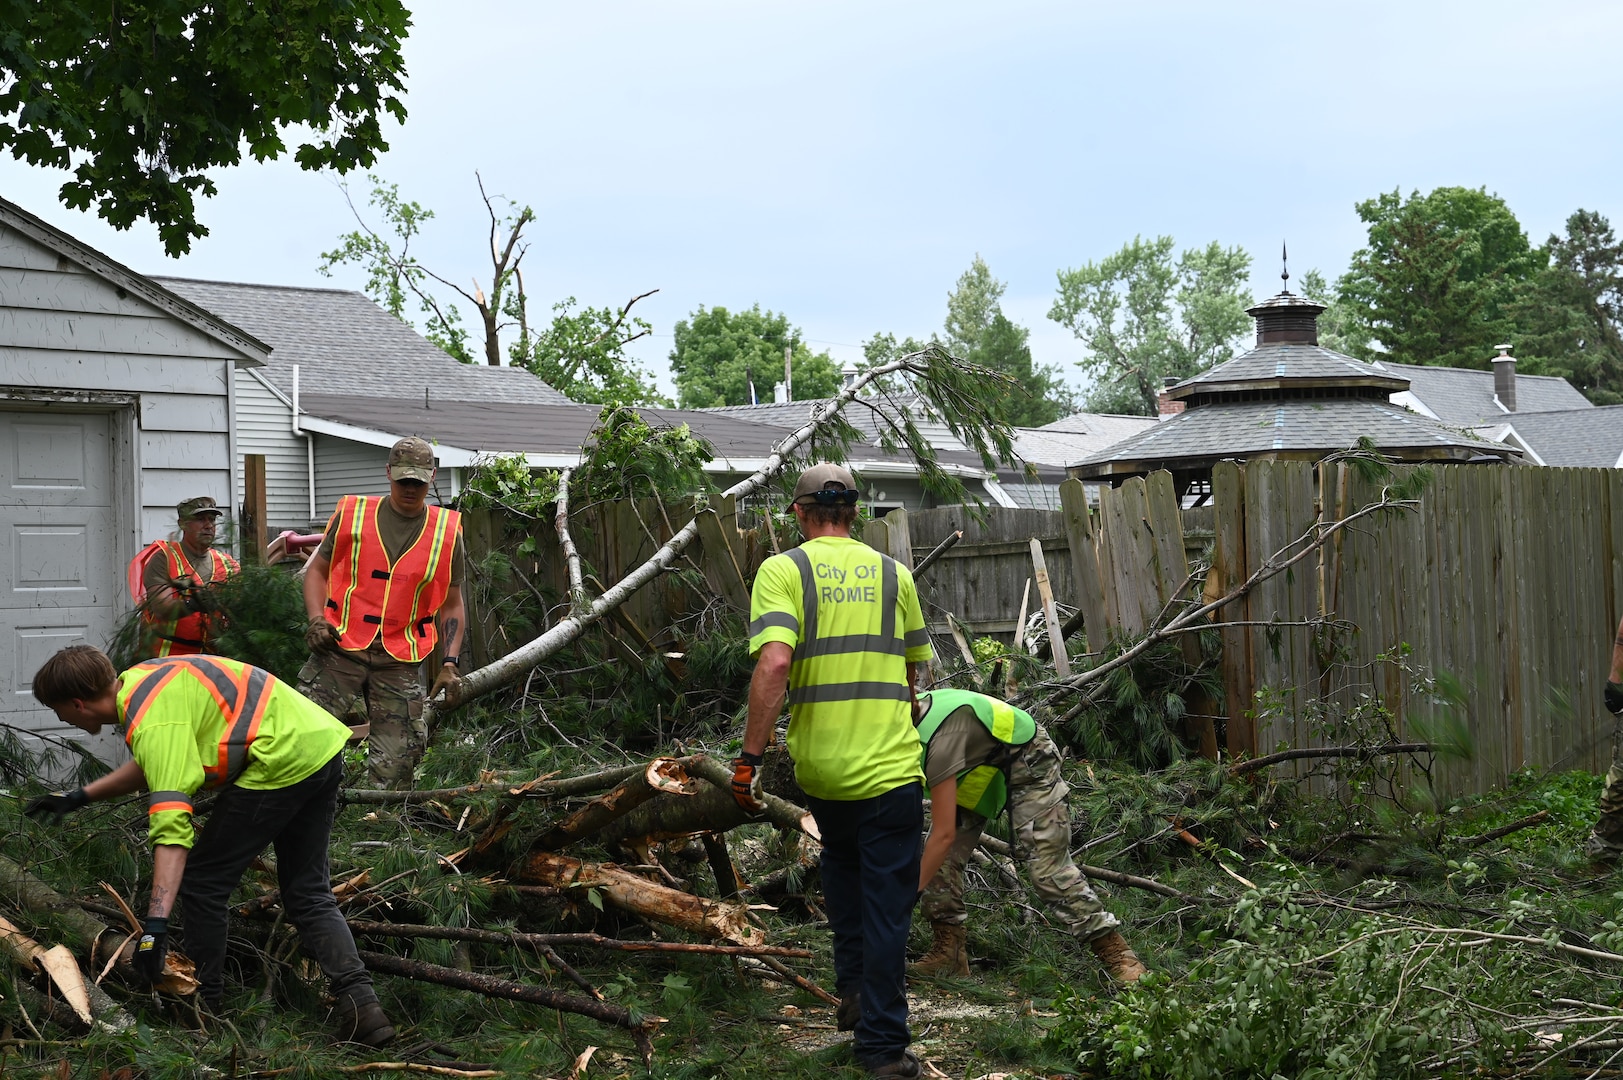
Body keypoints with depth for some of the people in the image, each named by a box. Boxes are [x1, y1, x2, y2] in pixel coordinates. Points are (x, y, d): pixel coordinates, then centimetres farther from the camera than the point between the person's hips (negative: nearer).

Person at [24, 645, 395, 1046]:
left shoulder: (152, 722, -17)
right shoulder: (140, 679, 14)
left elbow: (171, 825, -29)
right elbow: (155, 765, 33)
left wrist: (155, 924, -33)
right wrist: (79, 797, 35)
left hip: (281, 763, -10)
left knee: (201, 882, 5)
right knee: (309, 894, 15)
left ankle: (204, 1003, 16)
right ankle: (359, 1001, 1)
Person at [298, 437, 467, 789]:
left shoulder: (447, 531, 6)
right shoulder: (353, 514, 3)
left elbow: (452, 604, 13)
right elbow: (317, 570, 12)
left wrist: (450, 664, 3)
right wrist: (316, 619, -5)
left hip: (399, 662, 1)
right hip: (341, 646, -1)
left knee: (396, 762, -1)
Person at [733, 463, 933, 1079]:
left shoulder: (783, 571, -5)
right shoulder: (893, 573, 5)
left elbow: (773, 664, -20)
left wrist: (749, 758, -15)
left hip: (819, 767, 0)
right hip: (890, 766, 0)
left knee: (841, 863, 28)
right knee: (886, 903, 6)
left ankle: (852, 988, 28)